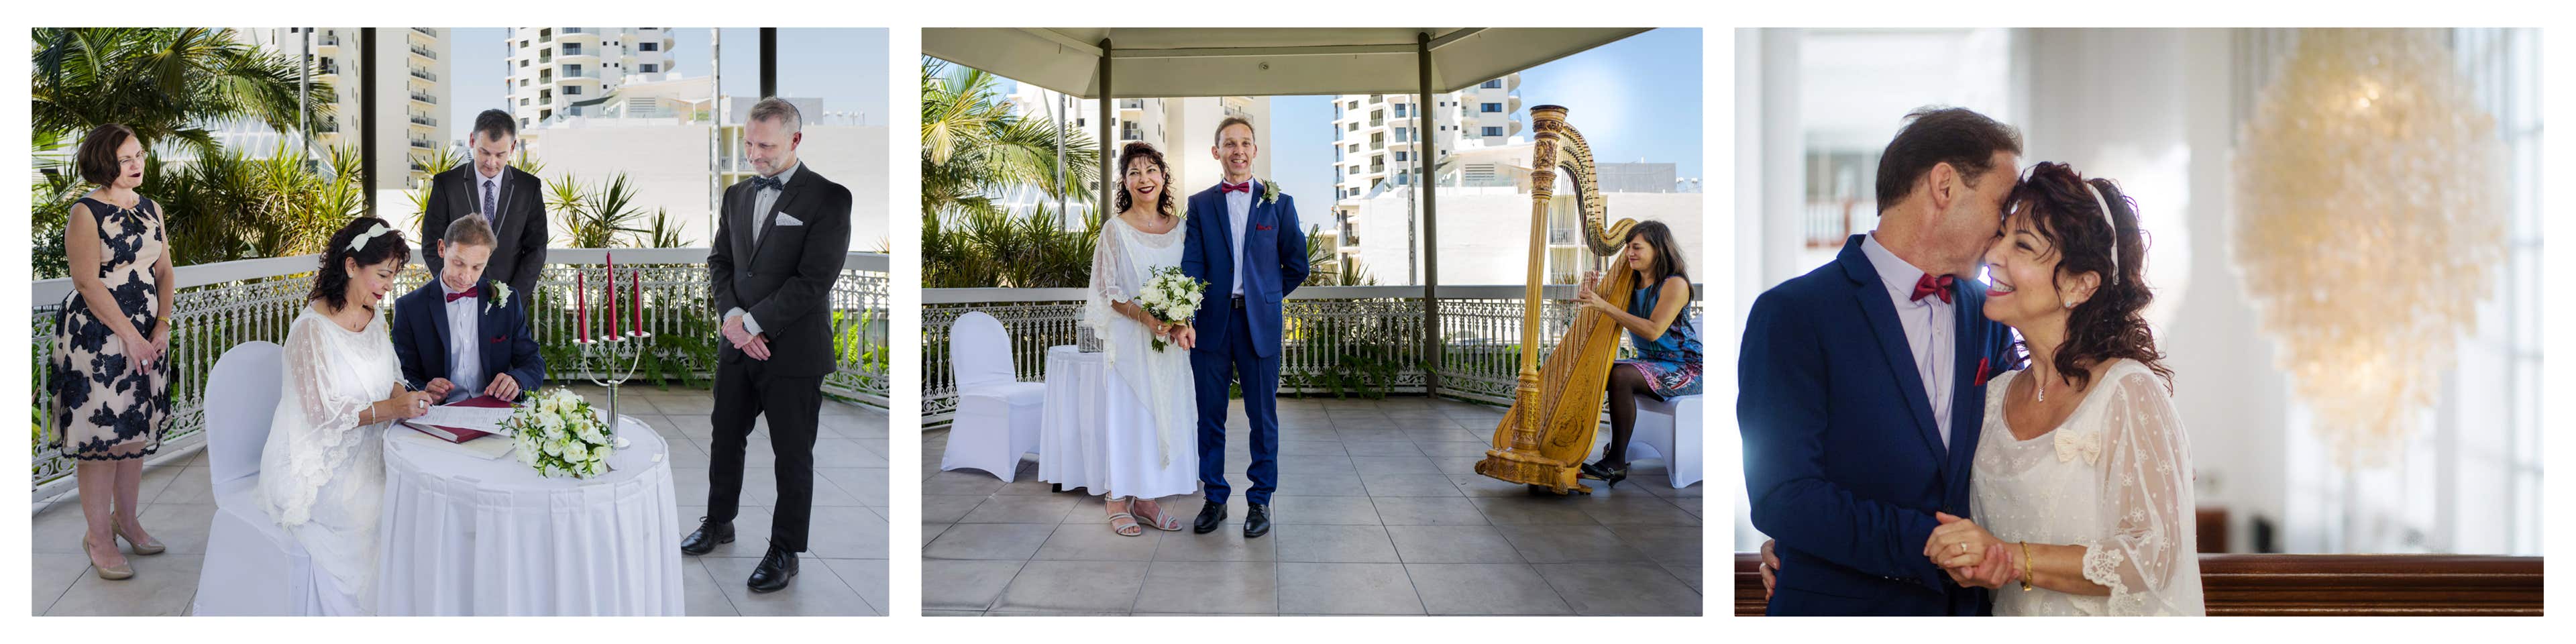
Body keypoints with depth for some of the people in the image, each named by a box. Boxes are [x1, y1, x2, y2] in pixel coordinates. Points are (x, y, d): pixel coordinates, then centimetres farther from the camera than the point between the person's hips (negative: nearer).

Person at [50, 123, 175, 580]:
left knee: (137, 430, 13)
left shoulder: (151, 210, 9)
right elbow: (88, 284, -14)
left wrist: (161, 327, -2)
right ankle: (98, 536, 8)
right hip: (97, 336, -6)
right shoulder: (86, 213, -10)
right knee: (100, 432, -2)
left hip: (148, 336, 6)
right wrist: (130, 336, -15)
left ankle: (126, 519, 27)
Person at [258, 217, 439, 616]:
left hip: (364, 455, 7)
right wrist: (389, 409, -27)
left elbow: (390, 375, 16)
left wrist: (401, 392, -7)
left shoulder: (374, 316, 7)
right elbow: (322, 412, -19)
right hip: (317, 465, -7)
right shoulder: (311, 328, -16)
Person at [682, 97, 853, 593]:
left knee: (793, 456, 5)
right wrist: (732, 318, -7)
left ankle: (785, 552, 19)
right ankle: (718, 523, 40)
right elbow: (720, 262, 11)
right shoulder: (737, 195, 10)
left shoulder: (828, 198, -12)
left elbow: (814, 280, -18)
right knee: (726, 437, 19)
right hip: (738, 346, 6)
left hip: (793, 352, -6)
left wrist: (753, 322, -17)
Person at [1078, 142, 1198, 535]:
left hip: (1169, 341, 4)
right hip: (1128, 339, -4)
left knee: (1164, 411, 5)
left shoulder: (1179, 227, 9)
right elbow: (1107, 290, -7)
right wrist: (1148, 317, -20)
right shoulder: (1116, 230, -3)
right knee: (1126, 411, -3)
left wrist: (1183, 321, -7)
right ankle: (1118, 502, 6)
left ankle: (1146, 499, 14)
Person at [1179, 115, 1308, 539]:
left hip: (1259, 324, -1)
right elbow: (1191, 265, -4)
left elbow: (1297, 266, 10)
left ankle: (1260, 500, 16)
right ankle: (1214, 498, 20)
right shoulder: (1199, 205, 6)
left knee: (1262, 417, 5)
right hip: (1211, 324, 1)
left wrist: (1266, 298, 8)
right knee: (1210, 417, 7)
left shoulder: (1278, 203, 5)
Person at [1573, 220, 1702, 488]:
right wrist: (1593, 294, -13)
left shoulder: (1675, 284, -14)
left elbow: (1653, 331, -27)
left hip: (1684, 368, -8)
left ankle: (1616, 462, -26)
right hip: (1648, 362, 8)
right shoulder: (1631, 283, 9)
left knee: (1621, 377, -31)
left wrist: (1605, 306, -30)